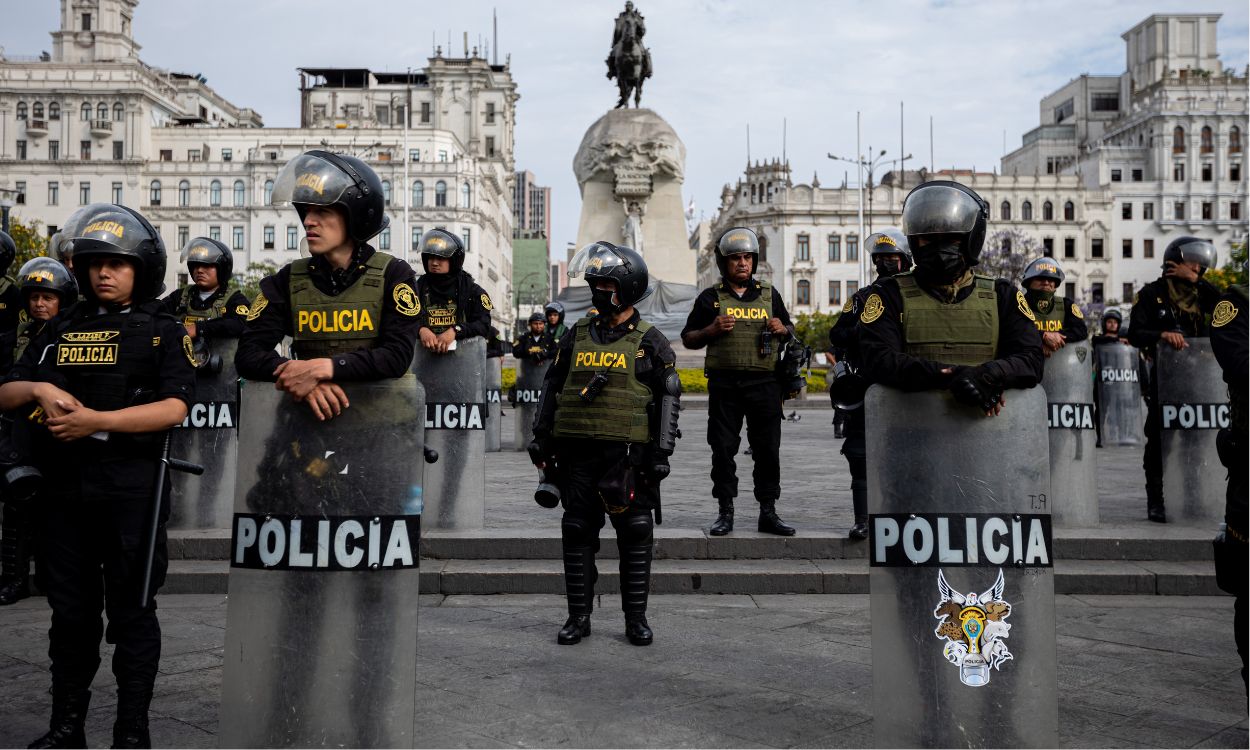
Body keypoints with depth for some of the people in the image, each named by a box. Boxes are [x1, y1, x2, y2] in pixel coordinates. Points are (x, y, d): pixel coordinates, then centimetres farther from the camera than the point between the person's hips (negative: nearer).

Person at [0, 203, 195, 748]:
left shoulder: (162, 331, 1)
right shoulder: (61, 332, 14)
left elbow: (173, 408, -12)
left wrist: (96, 421, -20)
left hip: (131, 488, -4)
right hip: (65, 487, 4)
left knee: (131, 612, 3)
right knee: (70, 610, 13)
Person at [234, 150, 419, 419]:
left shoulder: (392, 275, 1)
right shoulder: (289, 279, 9)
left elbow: (398, 355, -9)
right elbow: (248, 354, 3)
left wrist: (323, 367, -20)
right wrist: (299, 376, -16)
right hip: (309, 413, 2)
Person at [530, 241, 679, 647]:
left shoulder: (650, 342, 2)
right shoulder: (577, 336, 11)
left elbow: (669, 397, 2)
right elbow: (551, 387, 16)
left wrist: (662, 452, -4)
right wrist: (542, 438, 10)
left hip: (627, 453, -3)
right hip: (576, 452, 3)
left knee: (635, 536, 2)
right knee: (577, 534, 6)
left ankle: (636, 618, 14)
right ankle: (578, 617, 17)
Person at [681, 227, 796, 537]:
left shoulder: (769, 295, 13)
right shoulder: (710, 298, 7)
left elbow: (791, 332, 22)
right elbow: (688, 339, 9)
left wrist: (782, 330, -2)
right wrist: (712, 330, -10)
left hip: (764, 384, 2)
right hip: (724, 385, -1)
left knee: (768, 450, 3)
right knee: (723, 450, 1)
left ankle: (768, 513, 11)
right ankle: (725, 513, 10)